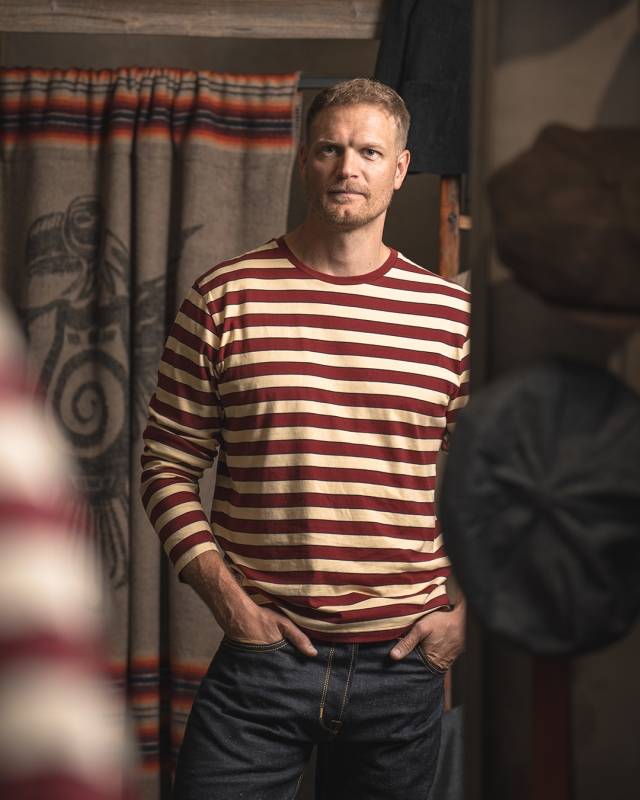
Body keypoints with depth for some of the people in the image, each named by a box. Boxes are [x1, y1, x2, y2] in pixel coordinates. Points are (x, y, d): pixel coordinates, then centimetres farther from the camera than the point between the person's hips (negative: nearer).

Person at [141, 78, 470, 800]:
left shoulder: (452, 313, 4)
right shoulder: (224, 297, 0)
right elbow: (169, 467, 1)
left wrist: (466, 611, 3)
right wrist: (227, 598, -7)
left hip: (404, 661, 2)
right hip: (262, 655, -1)